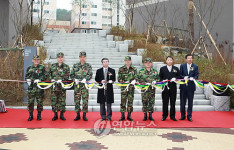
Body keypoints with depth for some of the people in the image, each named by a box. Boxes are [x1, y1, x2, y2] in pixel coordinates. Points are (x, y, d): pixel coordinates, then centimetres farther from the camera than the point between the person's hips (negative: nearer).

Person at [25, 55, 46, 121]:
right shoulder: (29, 68, 13)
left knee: (39, 102, 4)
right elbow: (26, 76, 17)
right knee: (30, 101, 2)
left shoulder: (42, 67, 4)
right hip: (31, 87, 2)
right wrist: (28, 80, -4)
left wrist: (39, 80, -18)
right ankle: (31, 115, 14)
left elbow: (44, 76, -2)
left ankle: (39, 115, 17)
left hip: (39, 87, -2)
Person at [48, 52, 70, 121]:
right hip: (54, 85, 2)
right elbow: (49, 73, 14)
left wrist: (61, 80, -16)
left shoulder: (66, 67, 5)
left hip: (62, 86, -1)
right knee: (54, 100, 3)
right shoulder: (53, 66, 11)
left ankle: (62, 114, 12)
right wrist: (51, 79, -4)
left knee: (62, 100, 2)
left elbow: (67, 76, -2)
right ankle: (55, 114, 14)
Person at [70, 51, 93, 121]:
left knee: (85, 100, -1)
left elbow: (90, 75, -2)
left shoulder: (88, 66, 6)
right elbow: (72, 75, 9)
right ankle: (78, 115, 14)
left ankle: (84, 115, 9)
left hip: (85, 85, -1)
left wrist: (85, 79, -19)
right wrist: (75, 79, -9)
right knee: (77, 100, 4)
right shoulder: (75, 65, 9)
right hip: (77, 85, 1)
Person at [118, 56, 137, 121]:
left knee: (130, 101, 4)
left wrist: (133, 81, -18)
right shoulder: (121, 69, 4)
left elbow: (135, 77, 4)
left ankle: (129, 115, 14)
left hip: (131, 87, 1)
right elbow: (119, 79, 3)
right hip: (123, 87, -1)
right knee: (123, 101, -1)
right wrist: (124, 82, -13)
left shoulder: (134, 69, 7)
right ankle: (122, 115, 9)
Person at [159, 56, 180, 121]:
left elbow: (179, 76, 8)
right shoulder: (162, 69, 9)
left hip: (173, 87, 1)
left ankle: (172, 116, 14)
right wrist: (163, 81, -11)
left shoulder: (176, 69, 11)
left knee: (173, 102, 5)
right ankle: (164, 115, 12)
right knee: (165, 102, 3)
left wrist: (175, 78, -11)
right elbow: (160, 77, 6)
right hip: (165, 87, -1)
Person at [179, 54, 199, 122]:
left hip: (191, 86, -1)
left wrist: (193, 78, -21)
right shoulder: (182, 66, 7)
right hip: (183, 86, 1)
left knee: (190, 102, 4)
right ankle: (183, 116, 18)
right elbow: (180, 75, 3)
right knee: (182, 101, 7)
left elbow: (196, 76, -1)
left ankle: (189, 116, 13)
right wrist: (184, 77, -16)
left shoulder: (195, 67, 5)